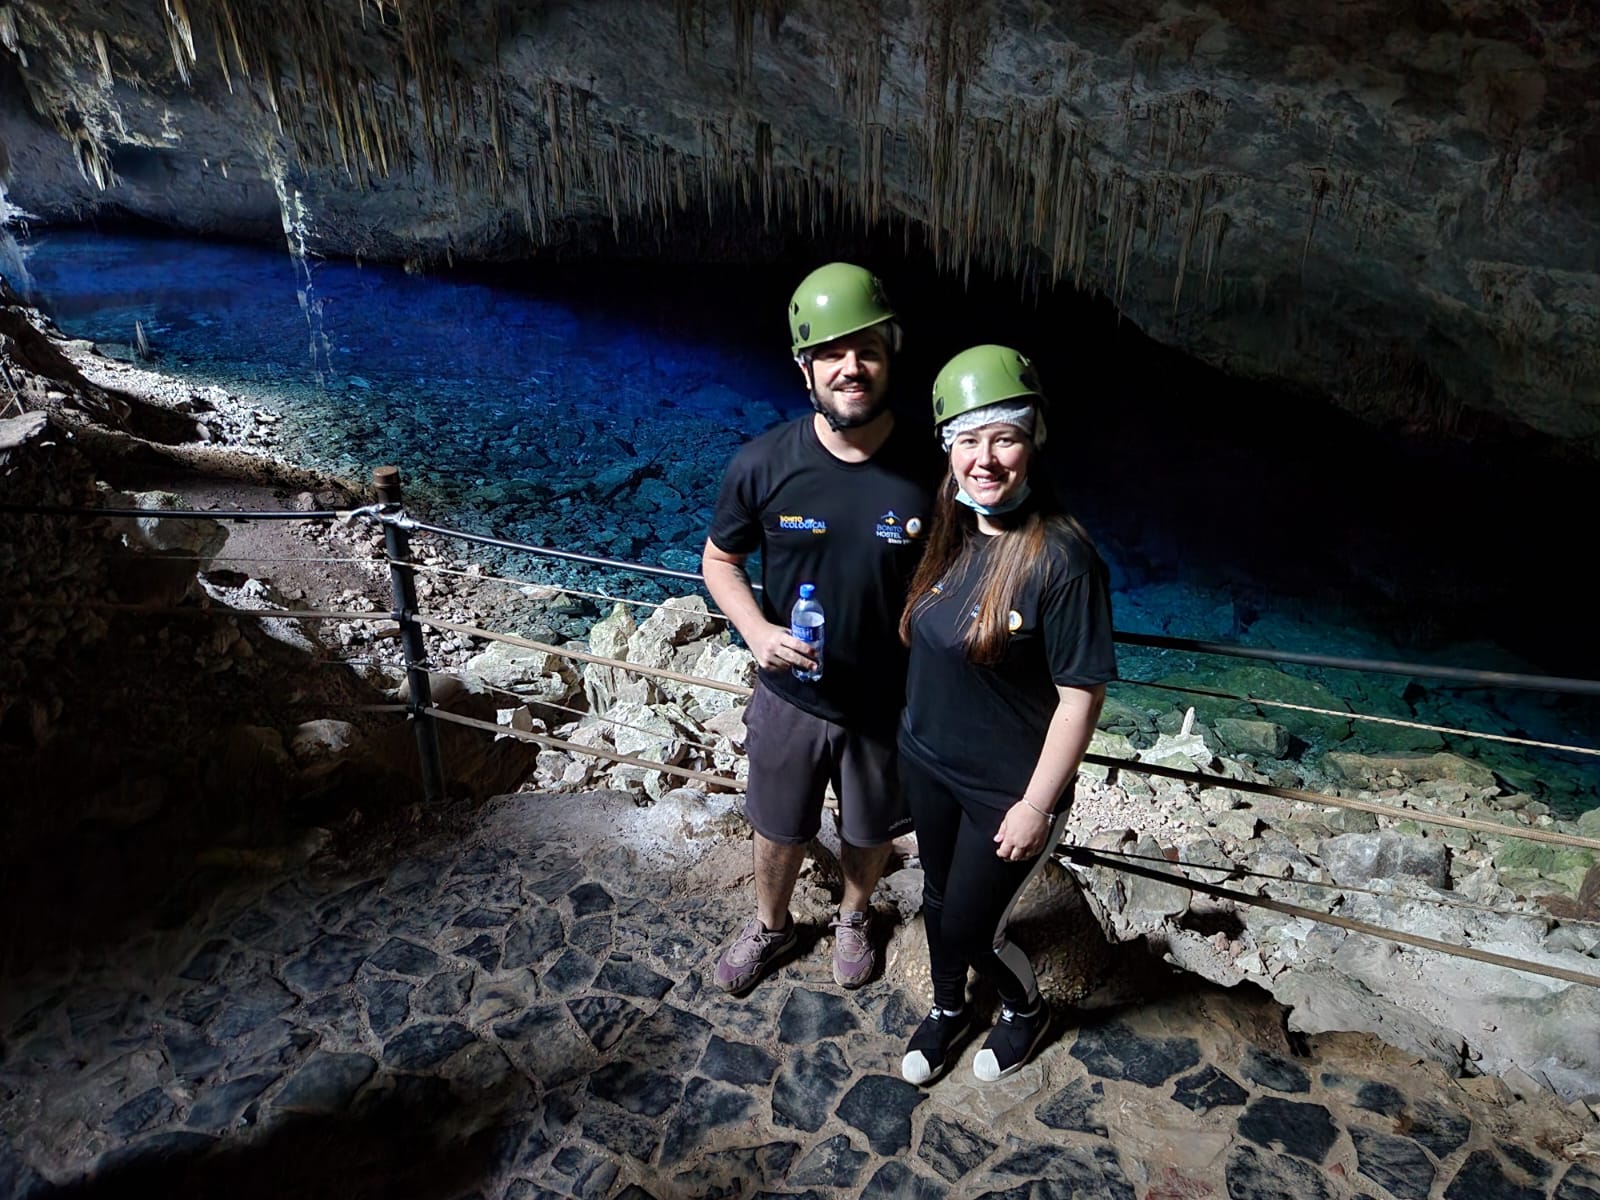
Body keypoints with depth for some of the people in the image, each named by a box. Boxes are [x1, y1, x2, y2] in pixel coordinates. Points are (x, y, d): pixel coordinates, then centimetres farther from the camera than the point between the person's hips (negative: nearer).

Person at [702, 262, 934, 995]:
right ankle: (771, 924, 54)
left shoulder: (929, 474, -19)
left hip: (888, 706, 0)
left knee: (869, 833, 25)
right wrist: (758, 634, -20)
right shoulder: (762, 465, -17)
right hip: (789, 696, 1)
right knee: (778, 830, 23)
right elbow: (718, 559, -2)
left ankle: (853, 917, 57)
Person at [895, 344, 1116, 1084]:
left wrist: (1037, 806, -16)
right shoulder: (946, 531, -6)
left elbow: (1081, 695, -20)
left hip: (1007, 788, -5)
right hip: (926, 760, 6)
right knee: (939, 898, 24)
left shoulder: (1062, 559, -25)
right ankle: (947, 1009, 53)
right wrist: (916, 734, 11)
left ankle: (1026, 1008, 45)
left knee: (970, 930, 11)